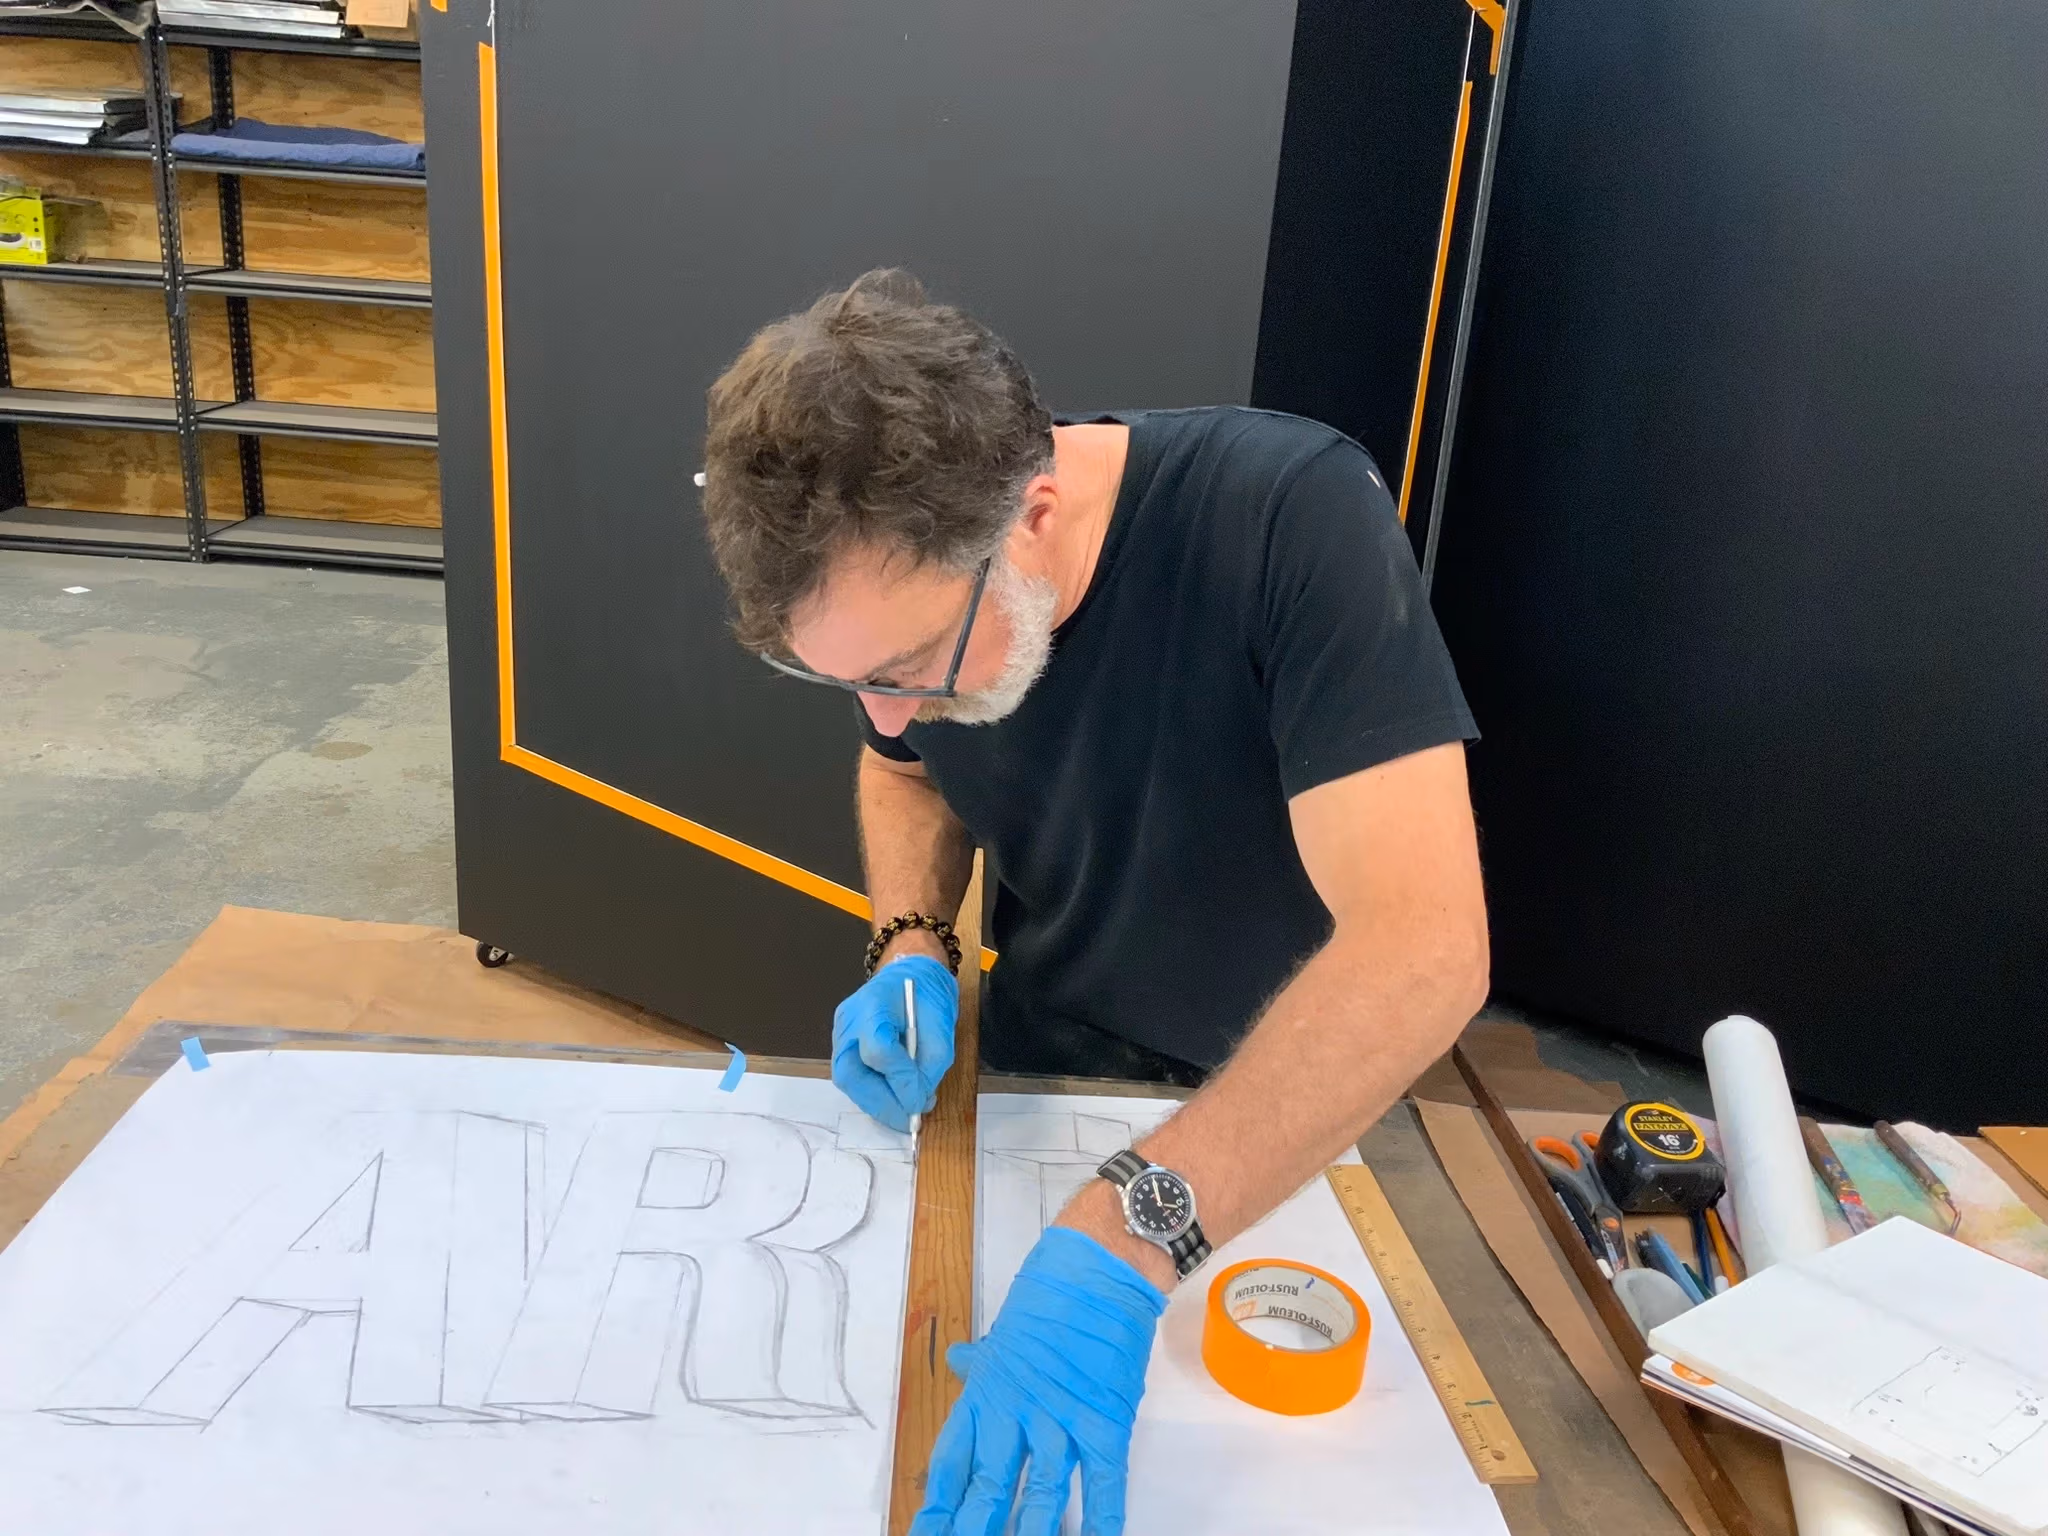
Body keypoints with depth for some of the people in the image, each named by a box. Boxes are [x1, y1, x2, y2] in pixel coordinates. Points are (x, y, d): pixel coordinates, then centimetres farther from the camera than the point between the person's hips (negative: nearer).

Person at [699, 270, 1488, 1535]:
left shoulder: (1299, 516, -36)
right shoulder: (902, 580, -17)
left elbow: (1425, 945, -43)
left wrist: (1126, 1232, -50)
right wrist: (914, 948, -16)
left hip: (1301, 1108, -3)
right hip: (1044, 1079, 4)